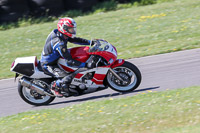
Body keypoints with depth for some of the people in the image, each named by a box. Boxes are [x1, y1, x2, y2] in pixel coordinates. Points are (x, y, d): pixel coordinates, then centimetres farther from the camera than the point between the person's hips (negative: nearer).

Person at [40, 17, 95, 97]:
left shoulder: (60, 34, -2)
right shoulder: (59, 43, -31)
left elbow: (75, 40, 7)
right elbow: (69, 61, -32)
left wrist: (91, 42, -3)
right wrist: (85, 65, -35)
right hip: (48, 66, -10)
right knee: (69, 77, -28)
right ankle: (54, 86, -2)